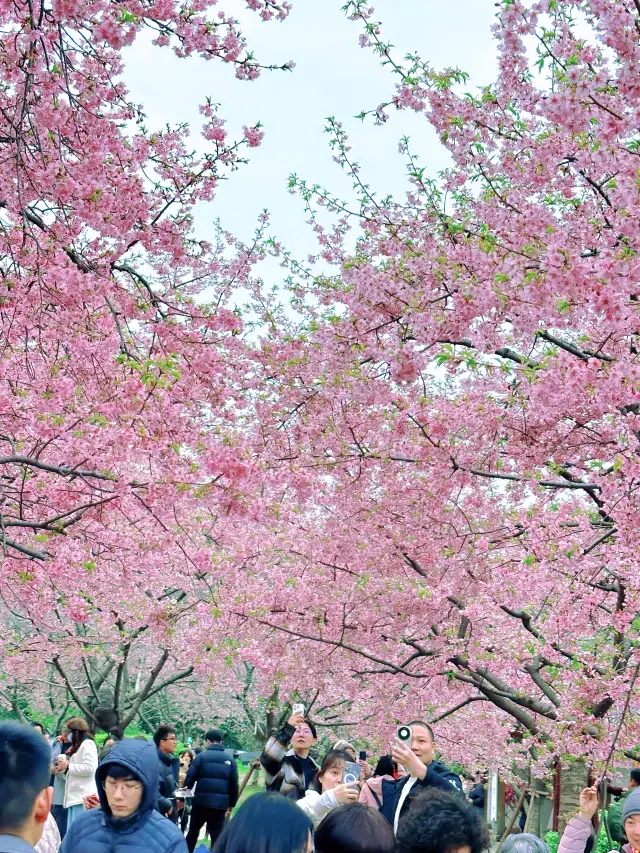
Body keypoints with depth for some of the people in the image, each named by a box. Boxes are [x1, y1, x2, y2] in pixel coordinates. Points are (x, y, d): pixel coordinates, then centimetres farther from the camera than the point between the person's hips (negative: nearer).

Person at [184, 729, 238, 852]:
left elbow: (190, 778, -5)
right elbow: (234, 784, 8)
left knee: (193, 831, 17)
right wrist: (232, 803, 17)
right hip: (220, 803, 1)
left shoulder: (202, 756, -1)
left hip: (201, 801, -1)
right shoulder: (230, 759, 6)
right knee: (217, 835, 6)